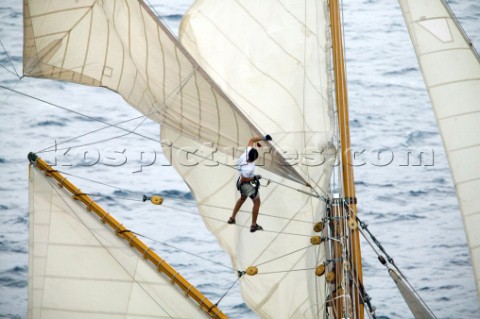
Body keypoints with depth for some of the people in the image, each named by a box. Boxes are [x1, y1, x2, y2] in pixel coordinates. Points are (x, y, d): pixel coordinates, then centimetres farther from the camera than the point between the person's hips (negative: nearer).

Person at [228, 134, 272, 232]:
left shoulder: (247, 152, -24)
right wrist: (255, 178, -17)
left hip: (241, 183, 9)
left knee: (243, 198, 30)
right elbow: (243, 180, -27)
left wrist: (263, 138, -13)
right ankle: (254, 225, 11)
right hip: (248, 184, -8)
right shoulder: (249, 168, -40)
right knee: (257, 202, 7)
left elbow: (251, 140, -10)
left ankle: (232, 218, 35)